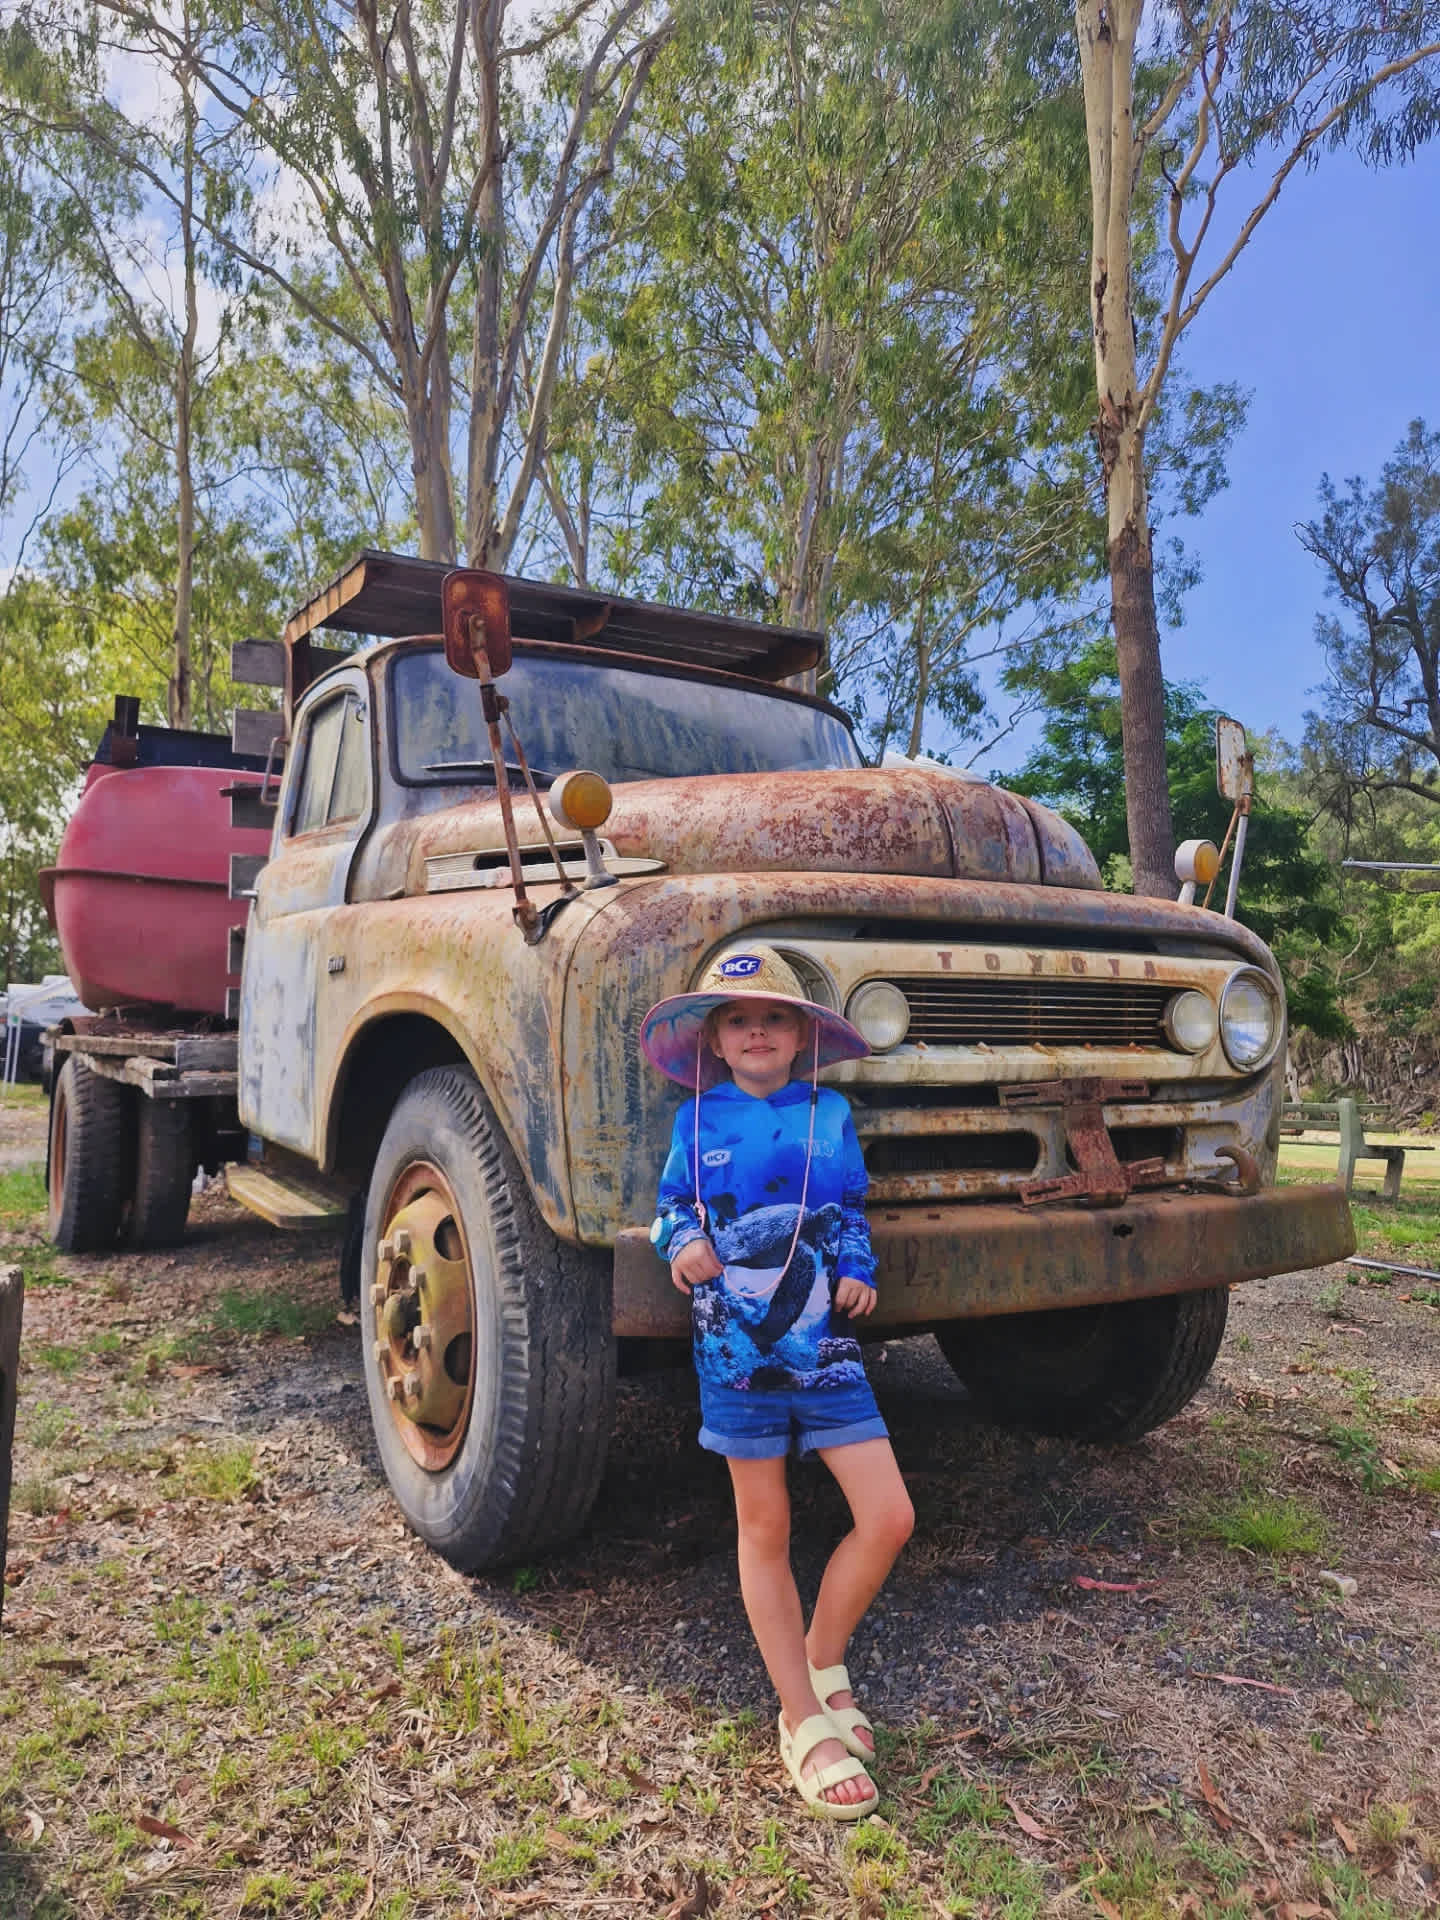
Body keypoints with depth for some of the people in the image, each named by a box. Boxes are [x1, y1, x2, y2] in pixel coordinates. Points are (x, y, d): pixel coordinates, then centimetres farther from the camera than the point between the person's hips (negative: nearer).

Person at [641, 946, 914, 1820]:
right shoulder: (698, 1121, 2)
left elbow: (853, 1209, 13)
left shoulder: (831, 1114, 5)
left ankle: (822, 1662, 23)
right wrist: (684, 1243, -12)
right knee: (766, 1532, 8)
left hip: (825, 1346, 2)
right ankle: (806, 1722, 23)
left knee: (889, 1518, -3)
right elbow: (673, 1204, 9)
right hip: (736, 1348, -1)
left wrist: (858, 1272, -4)